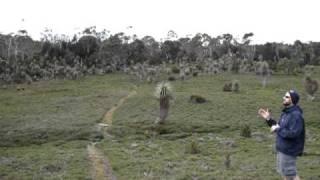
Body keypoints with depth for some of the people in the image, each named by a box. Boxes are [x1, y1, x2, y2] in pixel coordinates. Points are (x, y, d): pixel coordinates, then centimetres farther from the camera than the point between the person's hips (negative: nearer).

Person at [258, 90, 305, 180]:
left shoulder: (296, 115, -22)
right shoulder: (286, 112, 9)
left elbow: (293, 134, -30)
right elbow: (279, 127, 14)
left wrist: (277, 129, -20)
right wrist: (268, 119, 3)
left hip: (288, 150, -10)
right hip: (282, 148, 10)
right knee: (284, 172, 18)